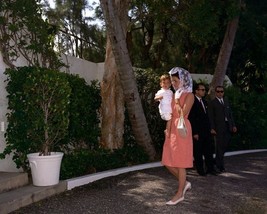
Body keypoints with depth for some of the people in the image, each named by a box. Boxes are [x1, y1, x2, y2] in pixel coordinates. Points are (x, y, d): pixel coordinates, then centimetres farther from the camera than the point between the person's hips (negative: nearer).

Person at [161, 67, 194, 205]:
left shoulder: (189, 95, -6)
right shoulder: (176, 95, 15)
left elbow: (182, 113, -18)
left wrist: (177, 101, -9)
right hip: (172, 130, 8)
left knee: (180, 163, -2)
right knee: (168, 162, 7)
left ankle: (180, 194, 7)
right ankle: (184, 183, 24)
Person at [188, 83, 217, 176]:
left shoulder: (204, 101, 13)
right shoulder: (192, 102, -12)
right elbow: (191, 119, -15)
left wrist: (209, 128, 12)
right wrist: (195, 133, -17)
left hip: (206, 131, 8)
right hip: (197, 133, -7)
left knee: (209, 150, 10)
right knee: (198, 152, 5)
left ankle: (210, 168, 19)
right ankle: (200, 170, 14)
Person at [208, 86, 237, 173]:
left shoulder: (226, 100, 17)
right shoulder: (212, 103, -2)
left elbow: (230, 113, 16)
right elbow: (211, 117, -6)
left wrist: (233, 125, 11)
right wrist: (212, 128, -13)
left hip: (228, 126, 5)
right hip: (219, 127, -5)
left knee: (225, 145, 7)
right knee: (219, 147, 0)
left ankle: (217, 161, 27)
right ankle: (220, 166, 7)